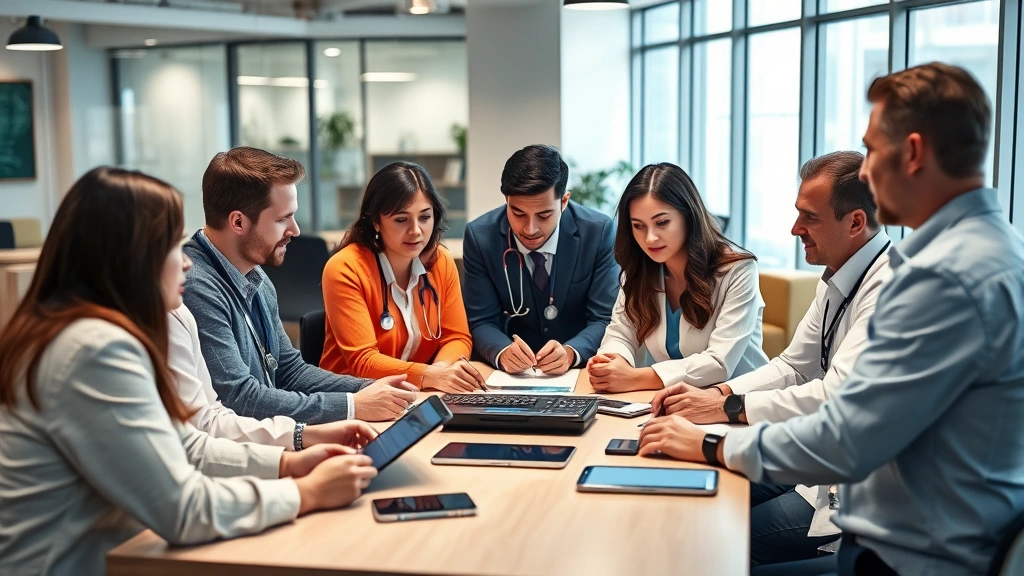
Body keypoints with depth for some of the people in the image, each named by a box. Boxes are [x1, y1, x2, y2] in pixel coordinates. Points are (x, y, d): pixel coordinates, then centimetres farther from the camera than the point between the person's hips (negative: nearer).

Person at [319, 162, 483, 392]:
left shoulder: (441, 261, 0)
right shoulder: (345, 270, -15)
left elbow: (457, 337, 2)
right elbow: (362, 361, -19)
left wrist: (442, 368, -19)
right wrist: (429, 375, -32)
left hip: (420, 394, 5)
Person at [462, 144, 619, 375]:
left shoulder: (599, 232, -11)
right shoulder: (480, 236, -8)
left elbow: (605, 320, -9)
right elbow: (482, 323, -6)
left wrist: (570, 353, -29)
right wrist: (503, 353, -27)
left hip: (580, 371, 0)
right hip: (511, 374, 1)